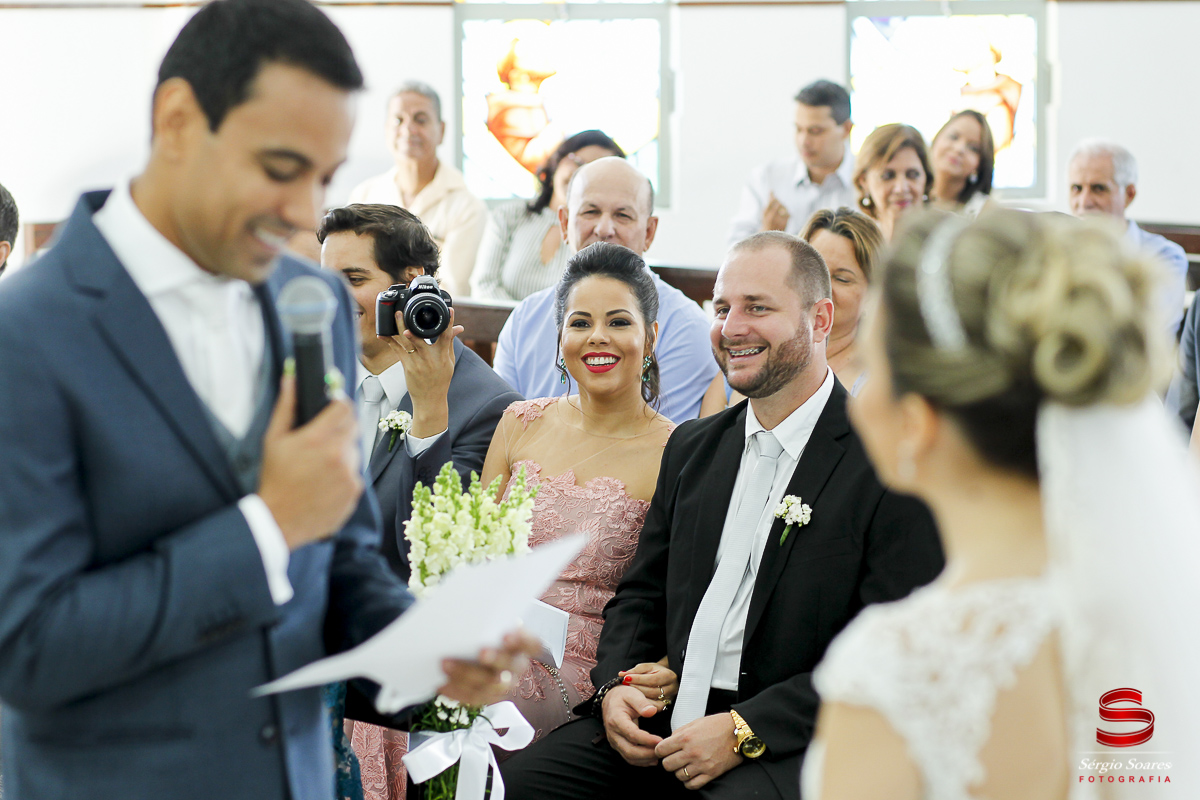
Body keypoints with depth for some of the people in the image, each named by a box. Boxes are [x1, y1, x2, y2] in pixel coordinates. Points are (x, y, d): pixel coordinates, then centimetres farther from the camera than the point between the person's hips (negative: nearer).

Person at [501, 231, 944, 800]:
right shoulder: (692, 448, 16)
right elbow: (641, 593, 21)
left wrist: (745, 730, -18)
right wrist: (614, 686, 0)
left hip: (788, 747, -6)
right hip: (666, 722, 6)